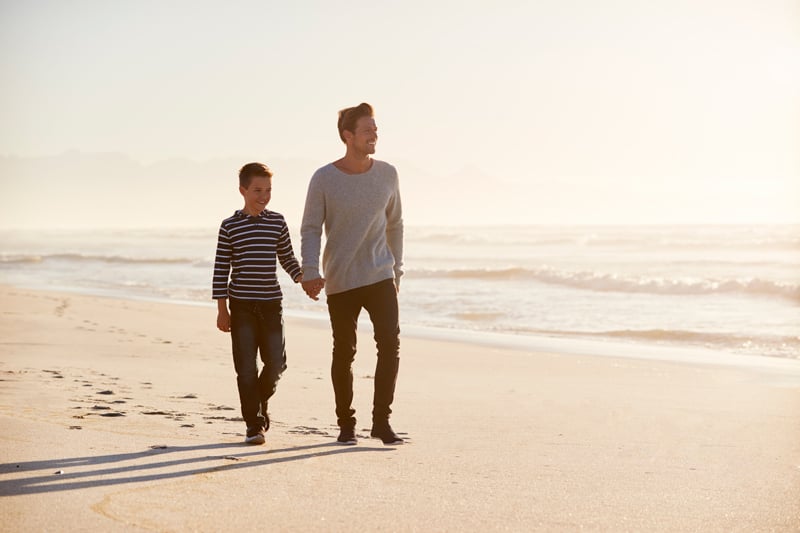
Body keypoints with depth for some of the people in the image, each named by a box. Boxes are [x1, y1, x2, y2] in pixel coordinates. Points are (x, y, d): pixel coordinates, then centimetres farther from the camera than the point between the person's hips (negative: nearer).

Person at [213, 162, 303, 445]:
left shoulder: (277, 222, 6)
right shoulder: (230, 226, -1)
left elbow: (287, 257, 13)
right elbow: (221, 269, 0)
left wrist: (301, 276, -7)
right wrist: (222, 309, -4)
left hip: (271, 304, 2)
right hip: (241, 305, -2)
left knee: (276, 362, 1)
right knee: (246, 366, -3)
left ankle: (260, 400, 31)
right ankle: (254, 424, 4)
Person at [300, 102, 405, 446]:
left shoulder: (387, 174, 3)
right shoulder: (324, 179, -5)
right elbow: (310, 229, -4)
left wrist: (397, 270, 17)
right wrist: (310, 273, -18)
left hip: (380, 276, 2)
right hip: (341, 281, -2)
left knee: (390, 344, -11)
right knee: (344, 353, 5)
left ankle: (381, 421, -1)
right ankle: (346, 424, 18)